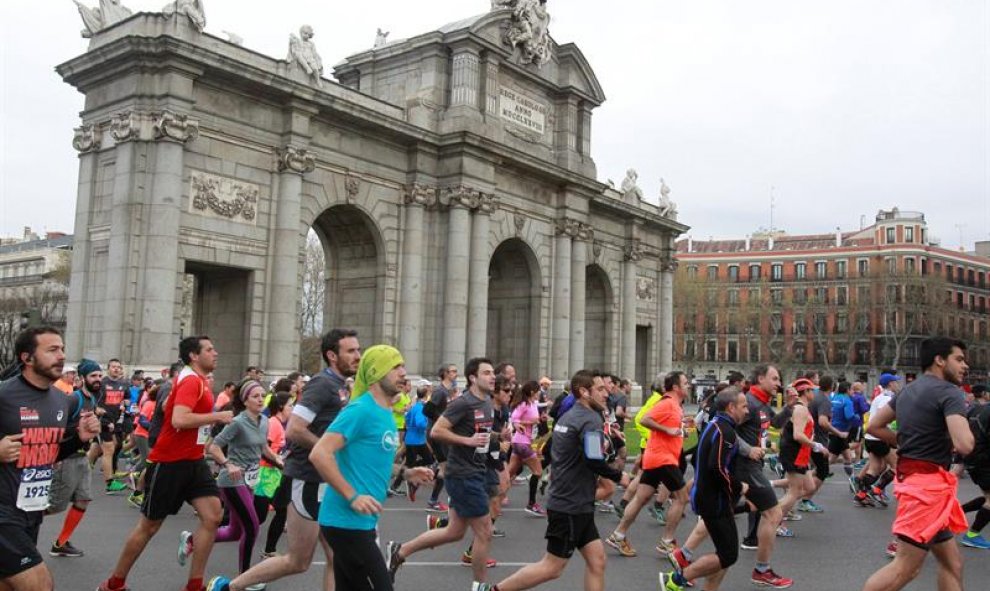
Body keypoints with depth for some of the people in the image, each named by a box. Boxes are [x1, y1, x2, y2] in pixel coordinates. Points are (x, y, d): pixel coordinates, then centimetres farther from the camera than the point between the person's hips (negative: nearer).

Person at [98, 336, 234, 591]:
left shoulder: (197, 380, 12)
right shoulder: (191, 381, -18)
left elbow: (168, 405, 25)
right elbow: (179, 420, -32)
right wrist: (219, 416, -23)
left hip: (193, 461, 8)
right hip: (169, 463, -8)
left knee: (213, 515, -4)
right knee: (149, 525, 6)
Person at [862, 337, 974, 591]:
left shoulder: (908, 390, 13)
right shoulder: (949, 392, -13)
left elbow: (874, 426, 19)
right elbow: (964, 445, -25)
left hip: (915, 477, 10)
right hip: (929, 483, -10)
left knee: (952, 563, 15)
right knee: (906, 567, -8)